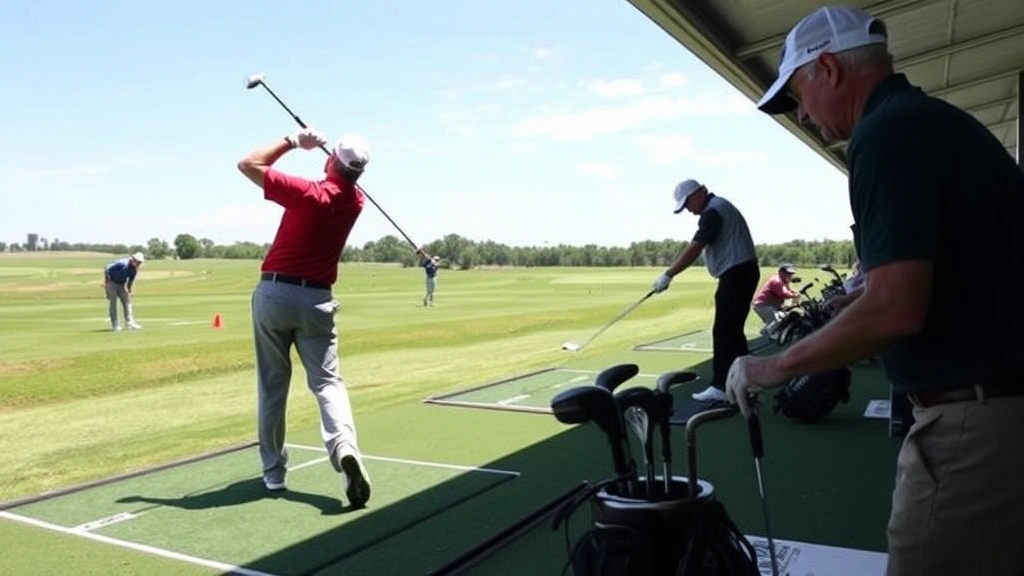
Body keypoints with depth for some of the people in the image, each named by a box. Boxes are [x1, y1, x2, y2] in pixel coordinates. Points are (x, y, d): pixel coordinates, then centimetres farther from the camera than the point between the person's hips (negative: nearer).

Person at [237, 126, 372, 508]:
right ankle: (345, 447, -26)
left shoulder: (308, 194, -14)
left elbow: (248, 164, -5)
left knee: (272, 385, 10)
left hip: (274, 293, -2)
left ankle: (273, 470, 16)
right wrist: (327, 149, 10)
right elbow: (344, 179, 26)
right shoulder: (356, 201, 2)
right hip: (316, 299, 3)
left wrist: (293, 141, 0)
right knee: (327, 381, 1)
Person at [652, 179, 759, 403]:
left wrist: (668, 274, -19)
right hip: (742, 272, 11)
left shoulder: (713, 211, -14)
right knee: (733, 329, 14)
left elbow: (694, 248, -21)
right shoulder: (719, 207, 19)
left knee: (723, 331, -9)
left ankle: (721, 386, -7)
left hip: (736, 274, -11)